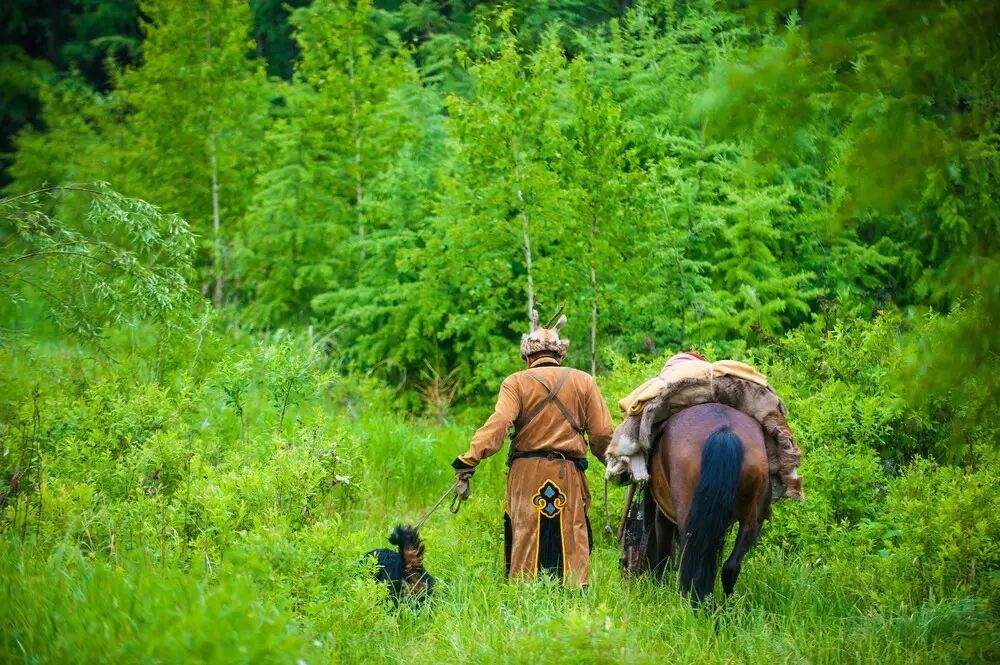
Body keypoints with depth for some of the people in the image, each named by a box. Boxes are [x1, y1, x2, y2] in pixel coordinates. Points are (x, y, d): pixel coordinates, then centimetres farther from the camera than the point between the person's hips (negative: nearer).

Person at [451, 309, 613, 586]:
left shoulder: (516, 383, 0)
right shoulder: (584, 381, 7)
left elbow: (497, 424, -15)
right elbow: (602, 435, 5)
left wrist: (468, 461, -19)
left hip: (527, 473, -1)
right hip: (569, 474, 1)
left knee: (525, 539, 3)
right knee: (572, 541, 5)